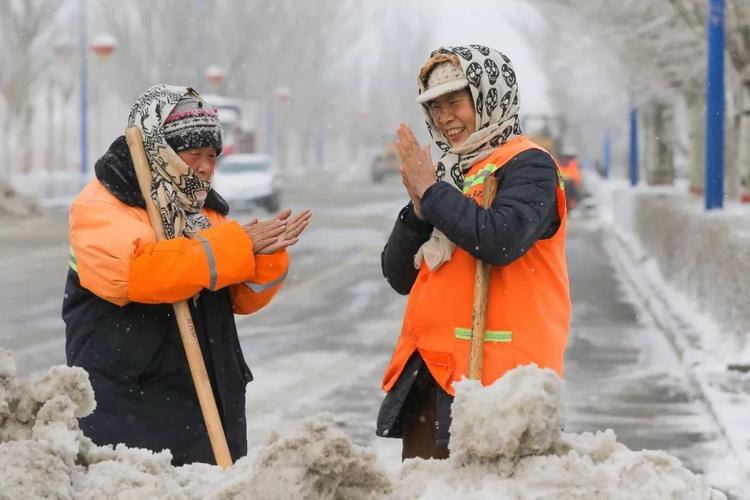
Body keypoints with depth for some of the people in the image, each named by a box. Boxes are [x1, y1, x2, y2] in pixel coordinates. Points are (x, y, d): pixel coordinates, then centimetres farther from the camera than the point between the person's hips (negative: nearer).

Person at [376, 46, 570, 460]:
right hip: (427, 372, 8)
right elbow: (400, 277, 17)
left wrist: (432, 192, -11)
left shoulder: (529, 166, -3)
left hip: (494, 374, -8)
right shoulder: (448, 174, 19)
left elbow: (501, 241, -22)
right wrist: (419, 209, 0)